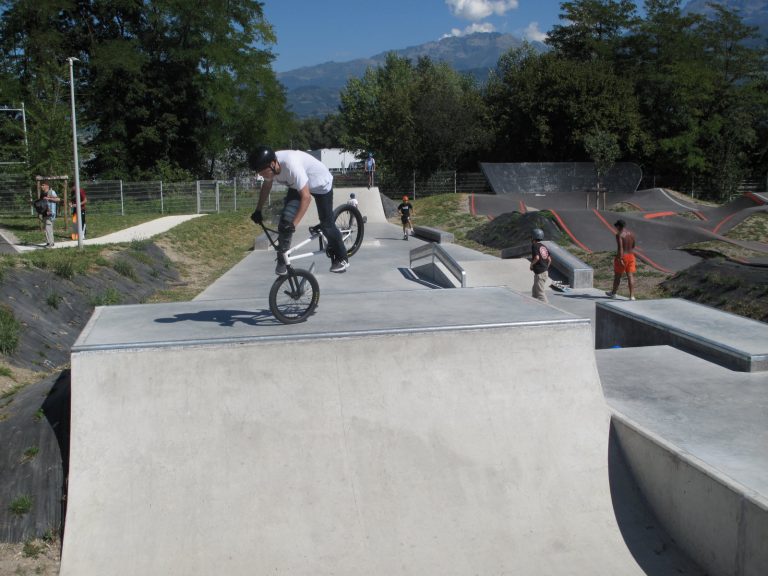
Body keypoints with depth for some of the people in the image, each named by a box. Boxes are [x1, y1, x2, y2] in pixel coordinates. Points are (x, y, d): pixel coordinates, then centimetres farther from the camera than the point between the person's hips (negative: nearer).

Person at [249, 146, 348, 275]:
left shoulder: (291, 165, -43)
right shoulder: (269, 166, -22)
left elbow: (306, 197, -41)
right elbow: (266, 185, 1)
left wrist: (293, 224, -43)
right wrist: (258, 210, 0)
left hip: (321, 183, -6)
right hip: (296, 185, 6)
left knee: (326, 224, 1)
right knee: (285, 218, -11)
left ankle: (341, 259, 19)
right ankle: (282, 259, -1)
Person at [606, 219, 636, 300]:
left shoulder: (619, 235, -14)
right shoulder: (631, 233, 8)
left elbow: (620, 248, -22)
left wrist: (620, 259, -24)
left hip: (622, 257, -5)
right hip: (631, 256, 6)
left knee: (617, 275, 11)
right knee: (630, 276, 1)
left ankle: (613, 293, 27)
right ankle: (632, 296, -7)